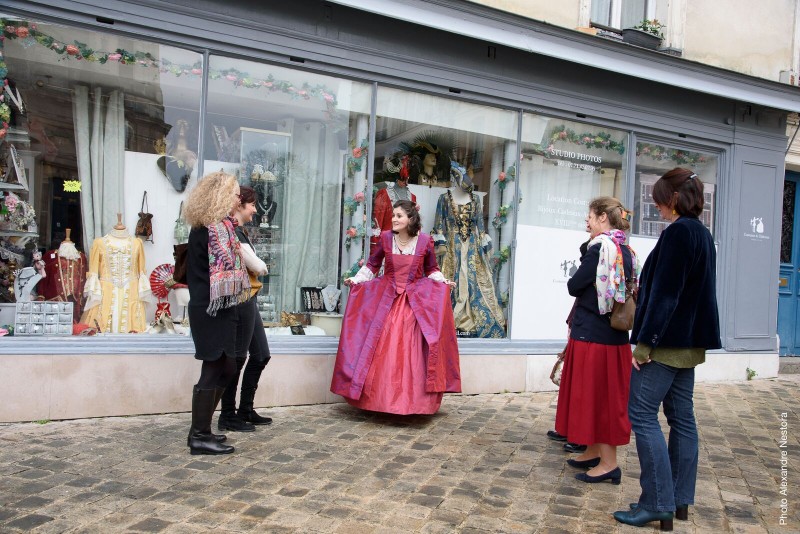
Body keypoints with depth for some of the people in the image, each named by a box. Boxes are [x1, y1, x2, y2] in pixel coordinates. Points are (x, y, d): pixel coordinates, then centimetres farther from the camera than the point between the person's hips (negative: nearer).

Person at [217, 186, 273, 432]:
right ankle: (228, 416, 10)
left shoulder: (240, 231, 17)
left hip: (248, 300, 10)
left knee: (261, 355, 14)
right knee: (237, 358, -1)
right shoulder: (234, 232, -15)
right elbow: (257, 266, -15)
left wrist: (257, 267, -10)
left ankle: (246, 410, 23)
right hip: (241, 301, -10)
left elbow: (253, 266, 10)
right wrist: (263, 267, 5)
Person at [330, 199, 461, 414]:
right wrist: (356, 279, -3)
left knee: (411, 351, -3)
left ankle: (412, 400, 8)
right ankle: (382, 398, 12)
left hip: (416, 301, -1)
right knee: (383, 351, -1)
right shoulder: (386, 238, -1)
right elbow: (372, 265, 9)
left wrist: (443, 282, -7)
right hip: (386, 298, 1)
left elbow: (431, 270, 10)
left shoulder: (425, 241, -3)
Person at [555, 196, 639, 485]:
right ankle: (595, 452, 29)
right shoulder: (626, 251, 10)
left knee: (596, 394, 1)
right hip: (614, 334, 9)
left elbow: (574, 286, -13)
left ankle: (609, 463, 8)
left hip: (592, 334, -9)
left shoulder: (599, 248, -16)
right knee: (605, 395, 16)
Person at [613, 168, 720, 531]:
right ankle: (679, 499, 21)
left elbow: (664, 292, -20)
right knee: (681, 416, 12)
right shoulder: (702, 234, 14)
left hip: (667, 339, -10)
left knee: (642, 414, -4)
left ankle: (658, 503, -1)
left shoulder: (678, 232, -15)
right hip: (690, 341, 10)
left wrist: (645, 341, -19)